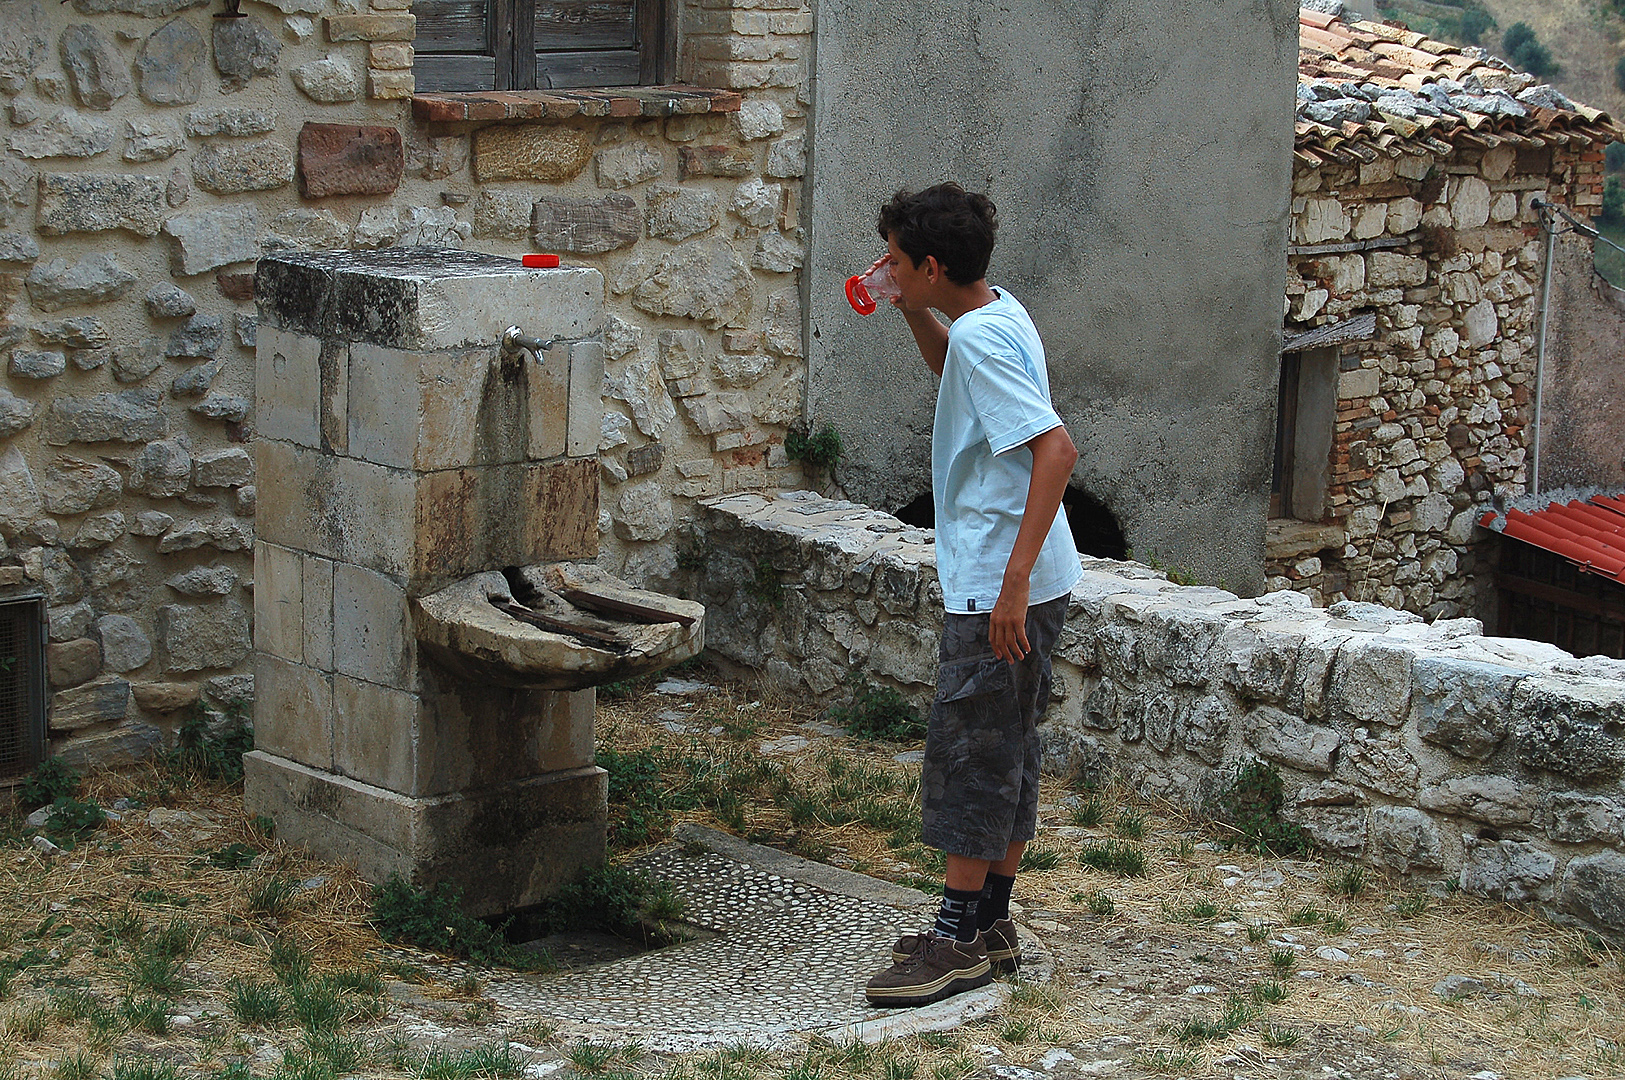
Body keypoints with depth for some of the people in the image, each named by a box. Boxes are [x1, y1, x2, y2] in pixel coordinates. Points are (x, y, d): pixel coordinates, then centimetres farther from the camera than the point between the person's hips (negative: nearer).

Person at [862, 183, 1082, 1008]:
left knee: (969, 753, -2)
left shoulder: (981, 338, -19)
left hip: (997, 587, -10)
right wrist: (913, 315, 15)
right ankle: (991, 923, 24)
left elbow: (1056, 449, -27)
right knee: (1006, 752, 15)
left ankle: (959, 940, 5)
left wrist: (1013, 579, -29)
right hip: (1004, 579, 10)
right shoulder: (997, 314, 10)